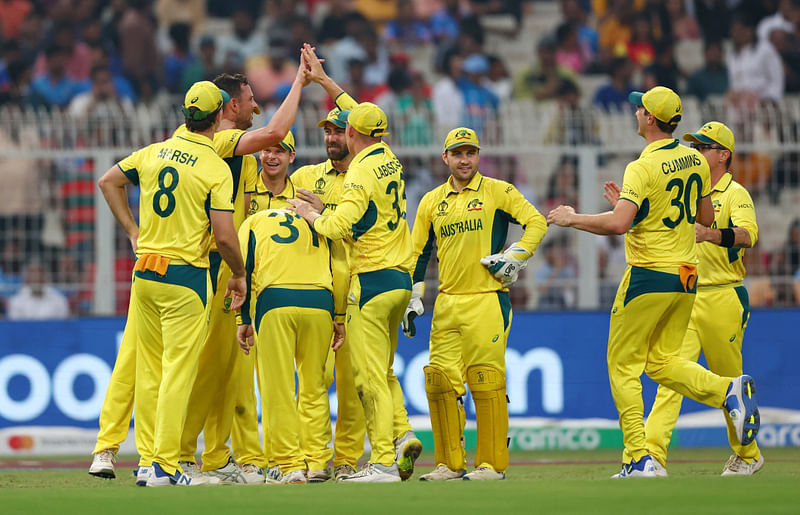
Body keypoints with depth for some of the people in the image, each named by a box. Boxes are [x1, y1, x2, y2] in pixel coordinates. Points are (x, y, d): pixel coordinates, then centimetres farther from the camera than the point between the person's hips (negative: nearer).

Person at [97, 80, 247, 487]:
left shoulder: (154, 153, 7)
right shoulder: (216, 168, -11)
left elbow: (108, 182, 19)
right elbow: (225, 236, -15)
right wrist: (239, 275, 2)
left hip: (144, 272, 6)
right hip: (186, 276, -6)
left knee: (149, 369, 12)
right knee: (178, 371, -5)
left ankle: (148, 460, 14)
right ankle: (165, 466, -9)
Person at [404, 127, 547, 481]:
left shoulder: (497, 192, 3)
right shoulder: (431, 202, 16)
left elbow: (536, 222, -1)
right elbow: (417, 253, 20)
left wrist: (514, 257, -11)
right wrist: (413, 301, 12)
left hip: (487, 300, -5)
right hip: (446, 303, 5)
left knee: (486, 381, -10)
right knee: (440, 381, 0)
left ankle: (493, 464, -5)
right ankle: (450, 464, 8)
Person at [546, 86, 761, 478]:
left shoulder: (643, 169, -16)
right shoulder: (695, 162, 6)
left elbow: (619, 224, -27)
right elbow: (706, 218, 17)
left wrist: (573, 219, -12)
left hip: (648, 276, -7)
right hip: (686, 276, 7)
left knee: (623, 366, 2)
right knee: (662, 362, 16)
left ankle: (639, 459, -3)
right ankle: (729, 390, -8)